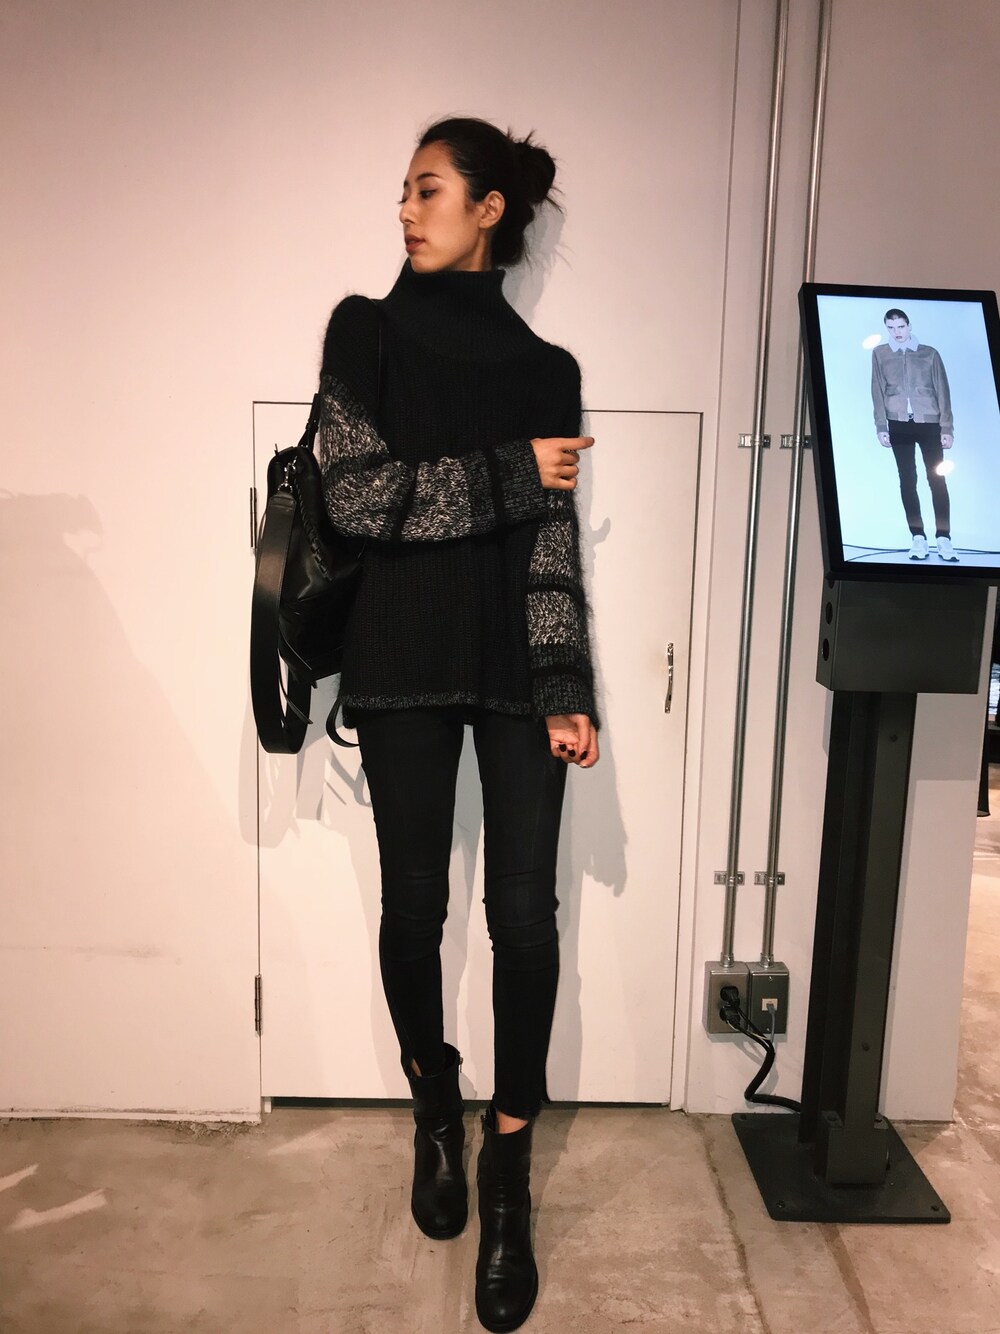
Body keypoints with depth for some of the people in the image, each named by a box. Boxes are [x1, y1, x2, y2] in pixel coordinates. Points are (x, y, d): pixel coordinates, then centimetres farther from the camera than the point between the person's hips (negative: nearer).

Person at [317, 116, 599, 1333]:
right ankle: (433, 1108, 34)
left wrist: (567, 689, -7)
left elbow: (556, 541, 2)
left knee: (524, 911, -2)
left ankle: (506, 1169, 16)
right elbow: (357, 496, -7)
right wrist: (511, 472, -8)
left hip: (515, 666, 1)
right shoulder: (366, 331, 6)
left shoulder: (545, 368, 9)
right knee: (414, 903, 7)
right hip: (403, 664, 0)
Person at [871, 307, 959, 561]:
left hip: (929, 423, -1)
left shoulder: (930, 353, 8)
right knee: (907, 480, -1)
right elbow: (878, 392, 5)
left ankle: (944, 538, -4)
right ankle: (918, 537, 1)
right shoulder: (879, 353, 9)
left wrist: (947, 427, -2)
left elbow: (942, 391, 5)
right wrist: (881, 427, -4)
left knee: (937, 478, -5)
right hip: (899, 424, 1)